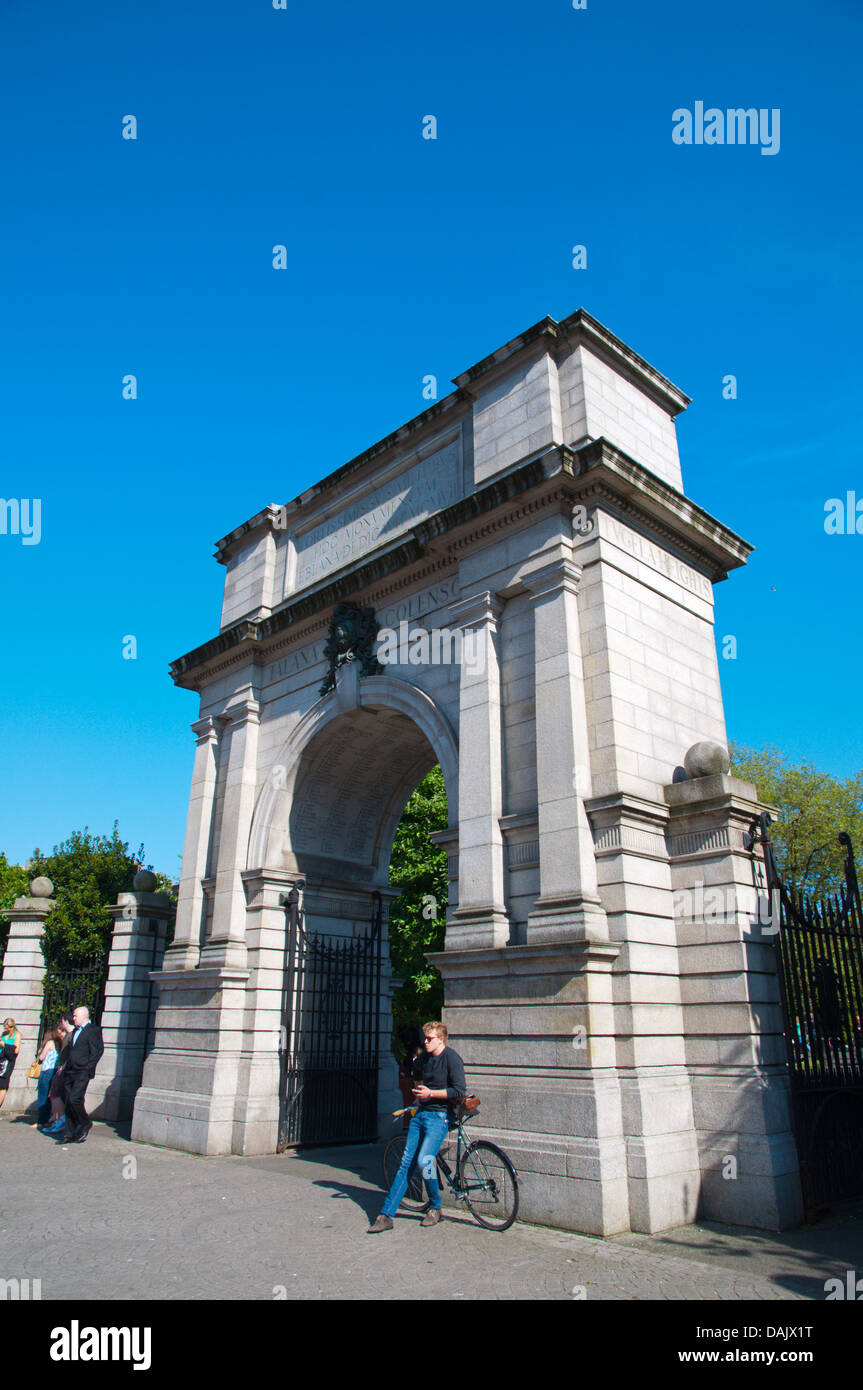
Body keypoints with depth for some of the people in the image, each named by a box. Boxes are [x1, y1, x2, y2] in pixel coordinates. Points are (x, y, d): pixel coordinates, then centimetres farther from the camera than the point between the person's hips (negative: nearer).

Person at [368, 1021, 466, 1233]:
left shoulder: (451, 1058, -12)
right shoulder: (428, 1057, 12)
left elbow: (460, 1091, -18)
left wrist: (430, 1093, -19)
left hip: (439, 1116, -7)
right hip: (420, 1113, 7)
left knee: (424, 1160, -18)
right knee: (406, 1162, 3)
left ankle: (435, 1208, 6)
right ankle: (386, 1215, 6)